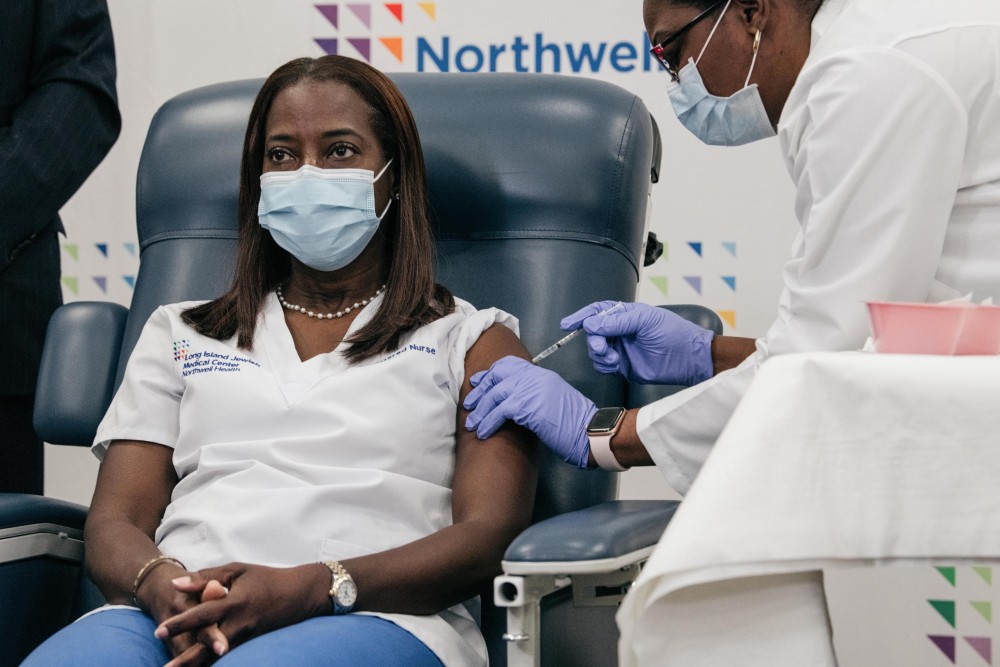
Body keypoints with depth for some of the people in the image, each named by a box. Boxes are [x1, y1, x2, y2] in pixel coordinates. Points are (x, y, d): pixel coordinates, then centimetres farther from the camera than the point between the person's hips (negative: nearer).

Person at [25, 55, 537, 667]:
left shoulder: (470, 340, 19)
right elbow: (115, 523, 17)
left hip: (376, 617, -3)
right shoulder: (181, 334, 28)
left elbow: (488, 535, 3)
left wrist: (313, 587, -16)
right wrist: (161, 583, -10)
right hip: (179, 617, 3)